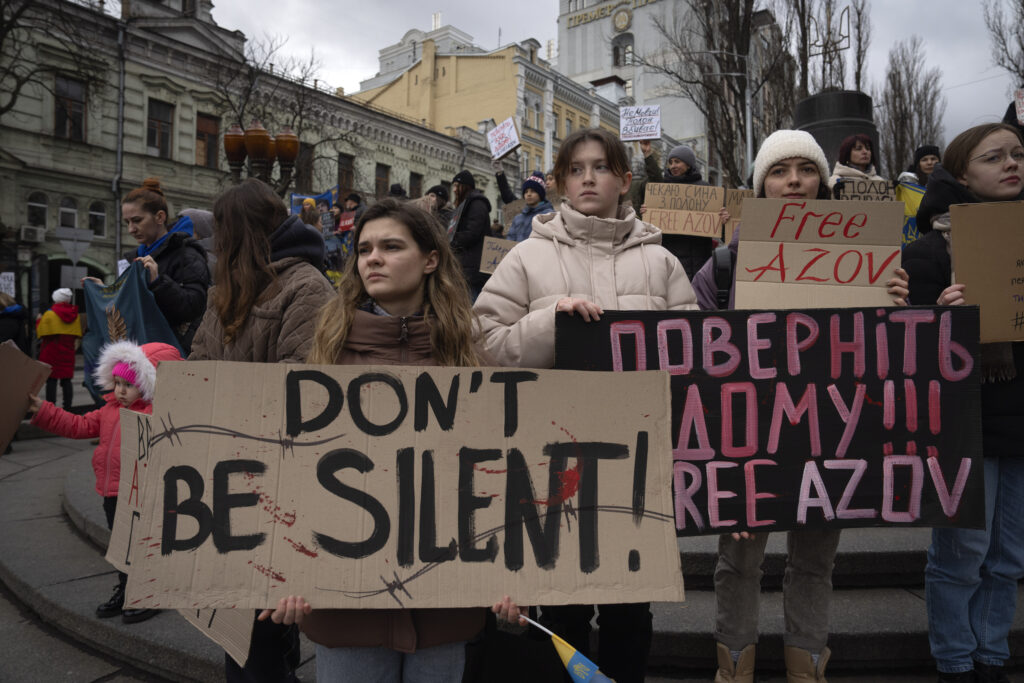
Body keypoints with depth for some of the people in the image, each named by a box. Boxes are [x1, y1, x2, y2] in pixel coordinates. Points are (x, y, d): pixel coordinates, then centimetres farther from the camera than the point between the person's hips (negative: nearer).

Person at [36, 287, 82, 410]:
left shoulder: (49, 314, -9)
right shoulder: (75, 315, 4)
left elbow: (41, 333, -5)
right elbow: (78, 336, 7)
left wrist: (39, 320, 9)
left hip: (51, 353, -4)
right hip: (68, 353, 4)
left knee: (51, 380, -2)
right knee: (66, 380, 9)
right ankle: (67, 406, 11)